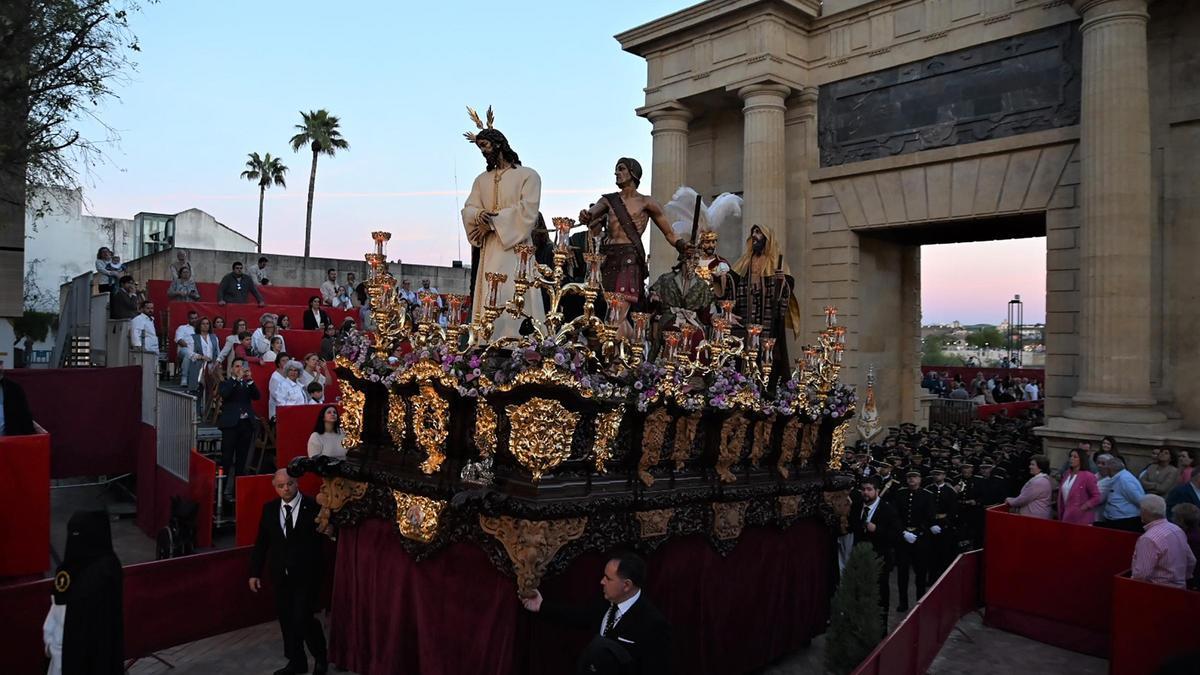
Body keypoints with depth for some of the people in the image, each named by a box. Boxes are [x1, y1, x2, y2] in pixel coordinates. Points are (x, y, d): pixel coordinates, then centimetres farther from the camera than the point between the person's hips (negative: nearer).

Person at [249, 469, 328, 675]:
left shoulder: (314, 507, -11)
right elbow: (261, 542, 7)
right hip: (281, 575, 5)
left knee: (302, 618, -6)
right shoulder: (269, 508, 2)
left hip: (306, 575, -5)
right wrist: (255, 572, 6)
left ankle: (320, 657, 19)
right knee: (286, 619, 14)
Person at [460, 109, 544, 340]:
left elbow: (527, 210, -9)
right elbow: (468, 209, 11)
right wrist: (479, 215, -14)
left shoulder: (528, 175, 3)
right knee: (487, 302, -2)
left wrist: (493, 221, -12)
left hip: (516, 248, -5)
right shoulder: (481, 180, 21)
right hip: (488, 249, 5)